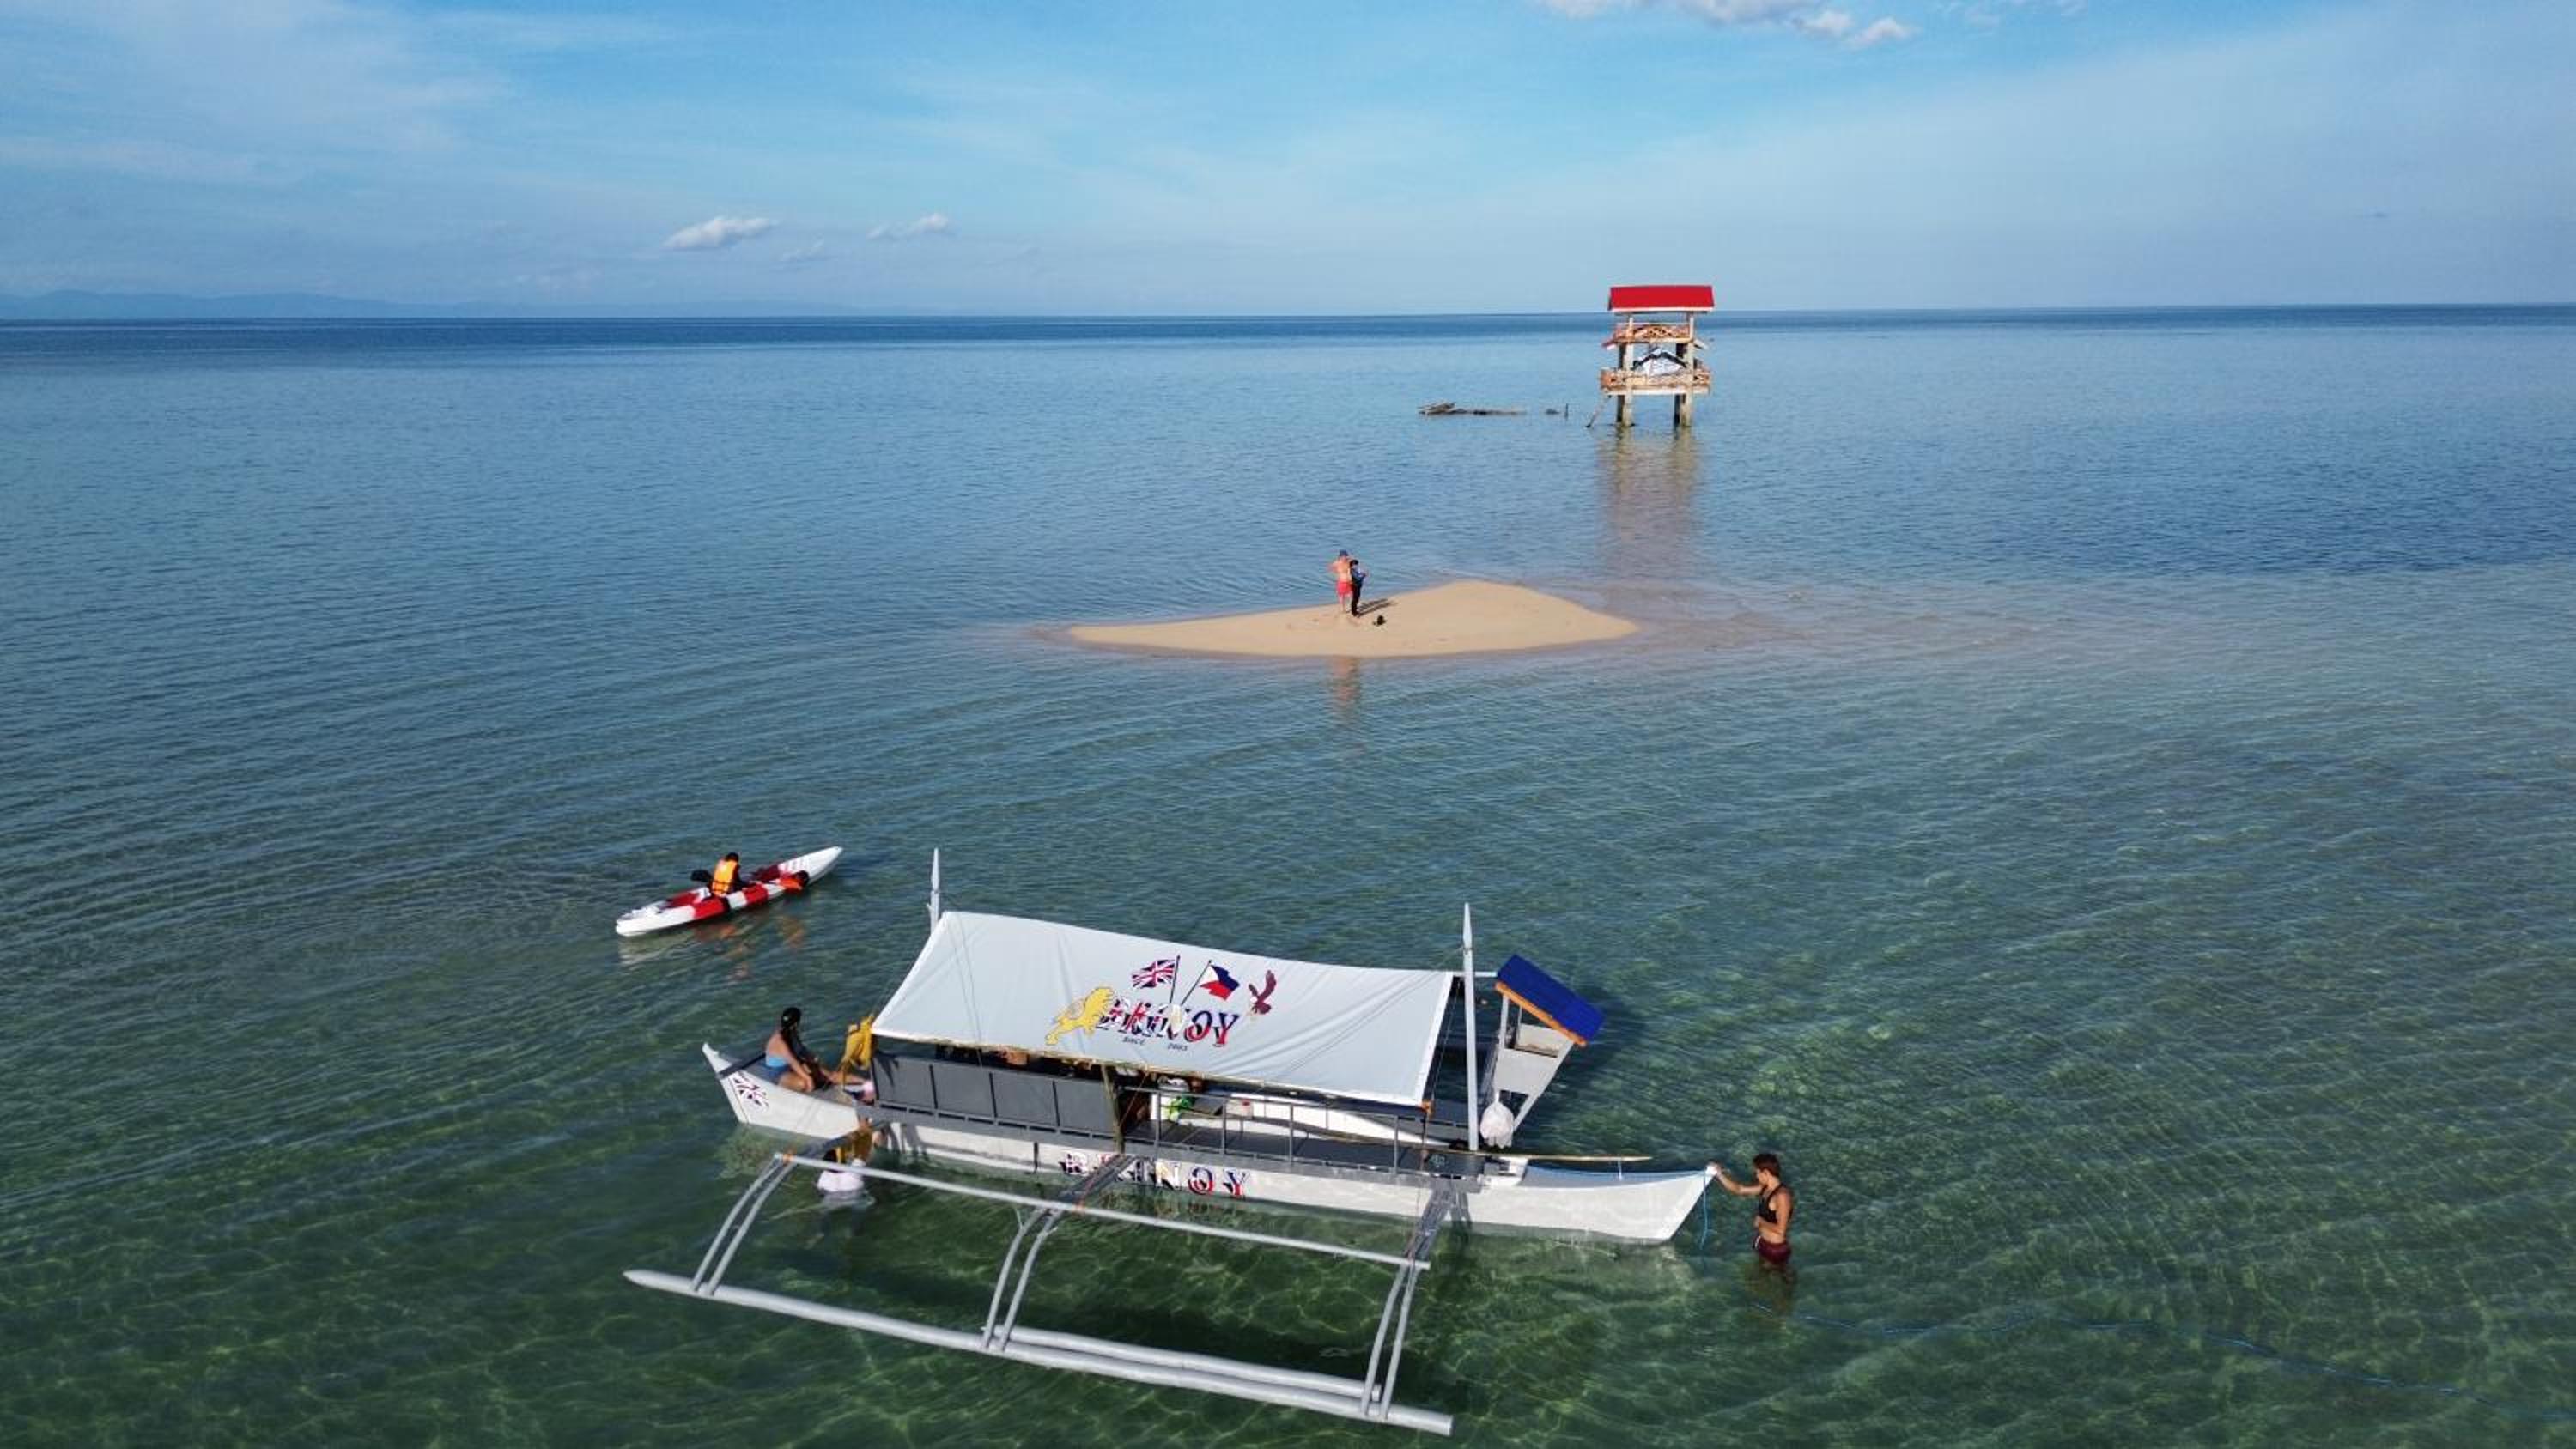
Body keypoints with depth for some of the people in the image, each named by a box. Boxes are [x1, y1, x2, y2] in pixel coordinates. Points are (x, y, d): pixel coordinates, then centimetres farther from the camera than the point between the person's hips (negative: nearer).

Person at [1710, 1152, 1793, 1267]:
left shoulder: (1782, 1195, -29)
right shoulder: (1765, 1188, -2)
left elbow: (1780, 1229, -32)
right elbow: (1739, 1189, 10)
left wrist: (1761, 1222, -18)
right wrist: (1719, 1174, 1)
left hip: (1775, 1249, -9)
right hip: (1762, 1243, 9)